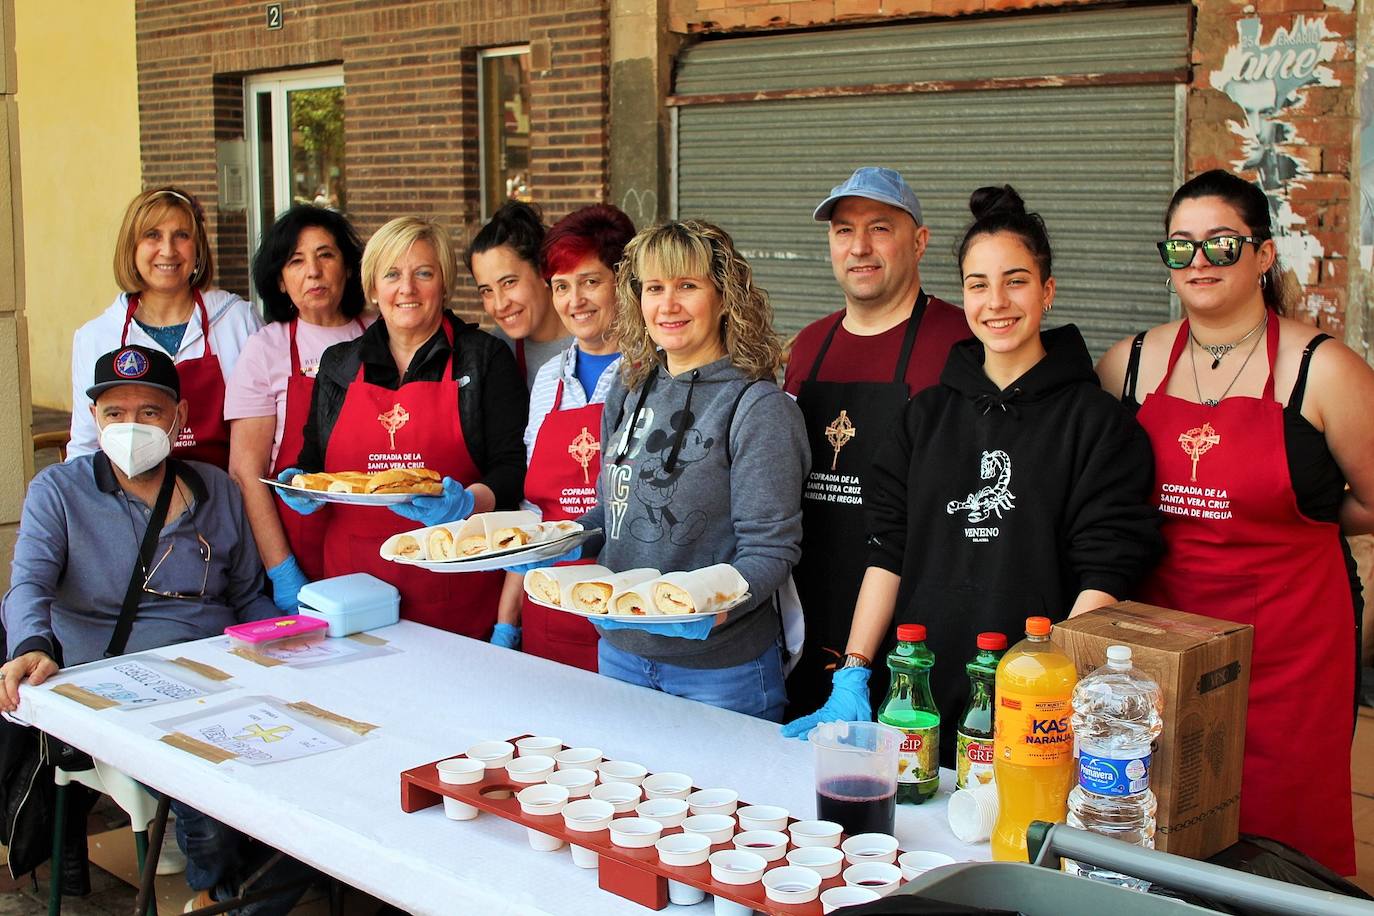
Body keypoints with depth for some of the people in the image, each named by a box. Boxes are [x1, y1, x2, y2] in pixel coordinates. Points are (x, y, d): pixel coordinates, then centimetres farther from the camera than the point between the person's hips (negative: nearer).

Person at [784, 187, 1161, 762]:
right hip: (919, 698, 4)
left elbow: (1106, 574, -9)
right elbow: (888, 552, 9)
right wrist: (853, 673, 1)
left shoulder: (1097, 421, -2)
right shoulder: (927, 414, 11)